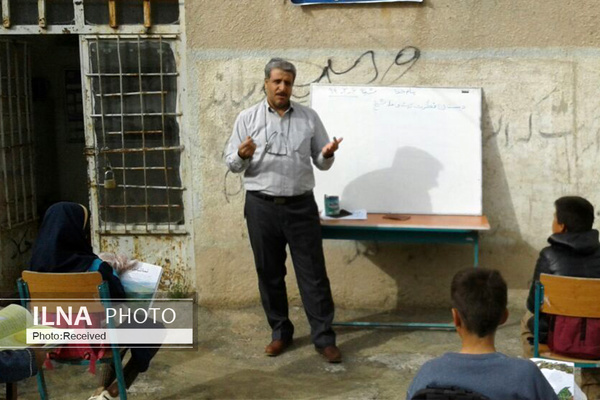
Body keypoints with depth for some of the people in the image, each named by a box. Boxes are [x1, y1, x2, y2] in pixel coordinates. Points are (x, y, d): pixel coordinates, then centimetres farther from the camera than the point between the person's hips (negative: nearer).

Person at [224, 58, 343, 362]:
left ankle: (323, 337, 8)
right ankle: (280, 332, 24)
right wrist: (242, 155, -20)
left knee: (313, 273, 1)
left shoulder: (309, 117, 4)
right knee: (269, 273, 9)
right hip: (262, 206, 0)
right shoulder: (247, 118, 2)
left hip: (301, 206, 0)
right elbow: (231, 164, 2)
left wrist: (327, 154, -15)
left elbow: (321, 163, 7)